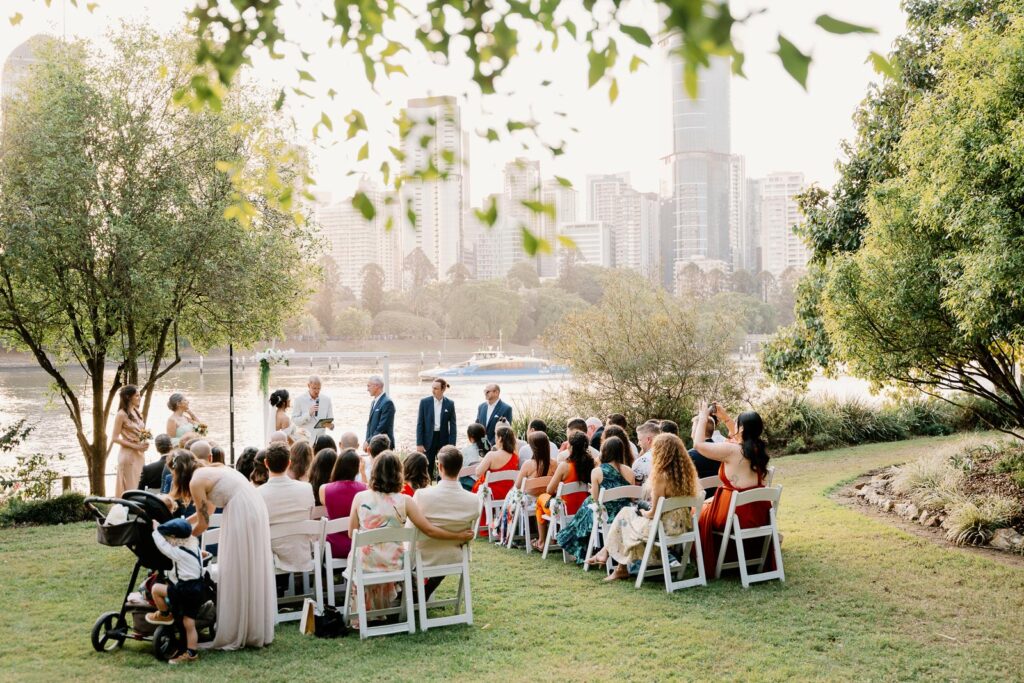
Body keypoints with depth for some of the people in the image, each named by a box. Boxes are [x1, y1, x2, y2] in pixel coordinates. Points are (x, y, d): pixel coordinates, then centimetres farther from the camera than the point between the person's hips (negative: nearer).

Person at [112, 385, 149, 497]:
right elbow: (115, 438, -12)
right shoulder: (122, 414, -10)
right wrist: (135, 446, -17)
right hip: (128, 454, -7)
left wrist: (144, 443, 0)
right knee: (129, 488, -2)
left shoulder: (137, 413, 10)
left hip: (140, 454, 7)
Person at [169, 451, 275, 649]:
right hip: (256, 509, 9)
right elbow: (208, 510, 30)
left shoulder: (196, 481, -3)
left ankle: (234, 636, 4)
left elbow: (203, 523, 0)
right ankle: (258, 632, 21)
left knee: (236, 574, 0)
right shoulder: (209, 470, 23)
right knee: (254, 573, 13)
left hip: (241, 515, -9)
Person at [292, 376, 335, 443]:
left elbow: (330, 419, 10)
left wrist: (331, 425, -13)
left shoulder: (326, 399, 6)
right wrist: (309, 413, -19)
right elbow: (294, 420, -4)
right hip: (304, 440, -2)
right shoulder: (299, 399, -2)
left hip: (320, 439, 2)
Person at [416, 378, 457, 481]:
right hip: (428, 439, 0)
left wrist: (451, 445, -5)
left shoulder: (450, 403, 0)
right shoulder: (424, 402, 0)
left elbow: (453, 426, 1)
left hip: (443, 439, 0)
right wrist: (419, 443, -5)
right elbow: (420, 424, 0)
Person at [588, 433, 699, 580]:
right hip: (682, 524, 8)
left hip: (665, 527, -8)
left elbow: (654, 512, -17)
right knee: (627, 511, 20)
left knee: (624, 519, 15)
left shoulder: (661, 476, -21)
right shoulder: (686, 472, 1)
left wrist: (643, 513, 5)